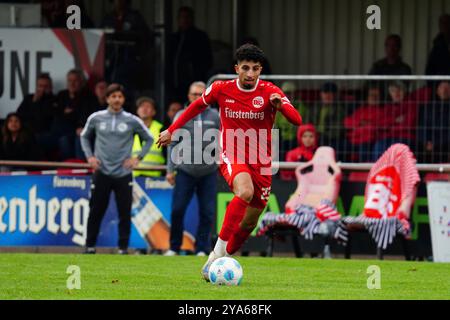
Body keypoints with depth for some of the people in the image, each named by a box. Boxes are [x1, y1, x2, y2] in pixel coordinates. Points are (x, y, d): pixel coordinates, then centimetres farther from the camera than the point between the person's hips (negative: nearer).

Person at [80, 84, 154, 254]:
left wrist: (138, 157, 2)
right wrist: (89, 156, 6)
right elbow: (85, 136, 18)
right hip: (101, 173, 0)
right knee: (96, 212, 3)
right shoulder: (96, 118, 3)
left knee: (124, 213, -1)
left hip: (123, 174, 0)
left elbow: (149, 139, 12)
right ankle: (90, 246, 14)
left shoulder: (132, 120, 0)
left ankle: (123, 247, 7)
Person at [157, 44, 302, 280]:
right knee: (245, 192, -34)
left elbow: (296, 120, -18)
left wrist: (280, 105, -38)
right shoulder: (221, 89, -3)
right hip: (231, 156, -2)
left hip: (261, 161, 2)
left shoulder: (270, 92, -7)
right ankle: (218, 250, -29)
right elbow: (197, 106, 17)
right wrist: (171, 130, 21)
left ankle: (224, 257, 28)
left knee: (249, 222, 3)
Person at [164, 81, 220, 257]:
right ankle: (174, 247, 9)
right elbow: (173, 144, 5)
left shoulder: (214, 116, 7)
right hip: (185, 170, -1)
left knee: (207, 212, 0)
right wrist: (170, 170, 0)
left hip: (208, 172, 1)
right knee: (177, 209, -3)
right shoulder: (181, 116, 5)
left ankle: (201, 248, 9)